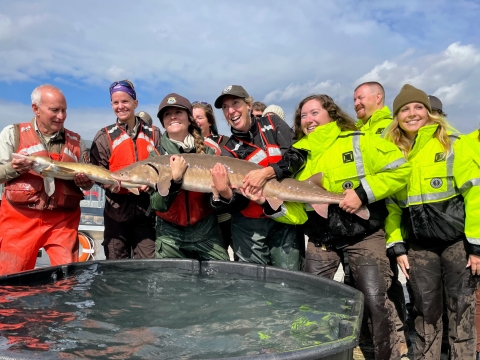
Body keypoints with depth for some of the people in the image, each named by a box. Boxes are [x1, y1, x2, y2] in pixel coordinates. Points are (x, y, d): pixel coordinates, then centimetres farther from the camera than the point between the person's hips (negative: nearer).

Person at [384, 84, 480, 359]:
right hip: (419, 245, 3)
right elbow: (390, 204, 8)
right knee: (426, 308, 11)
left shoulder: (453, 144, -4)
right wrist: (397, 247, 2)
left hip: (457, 239, -2)